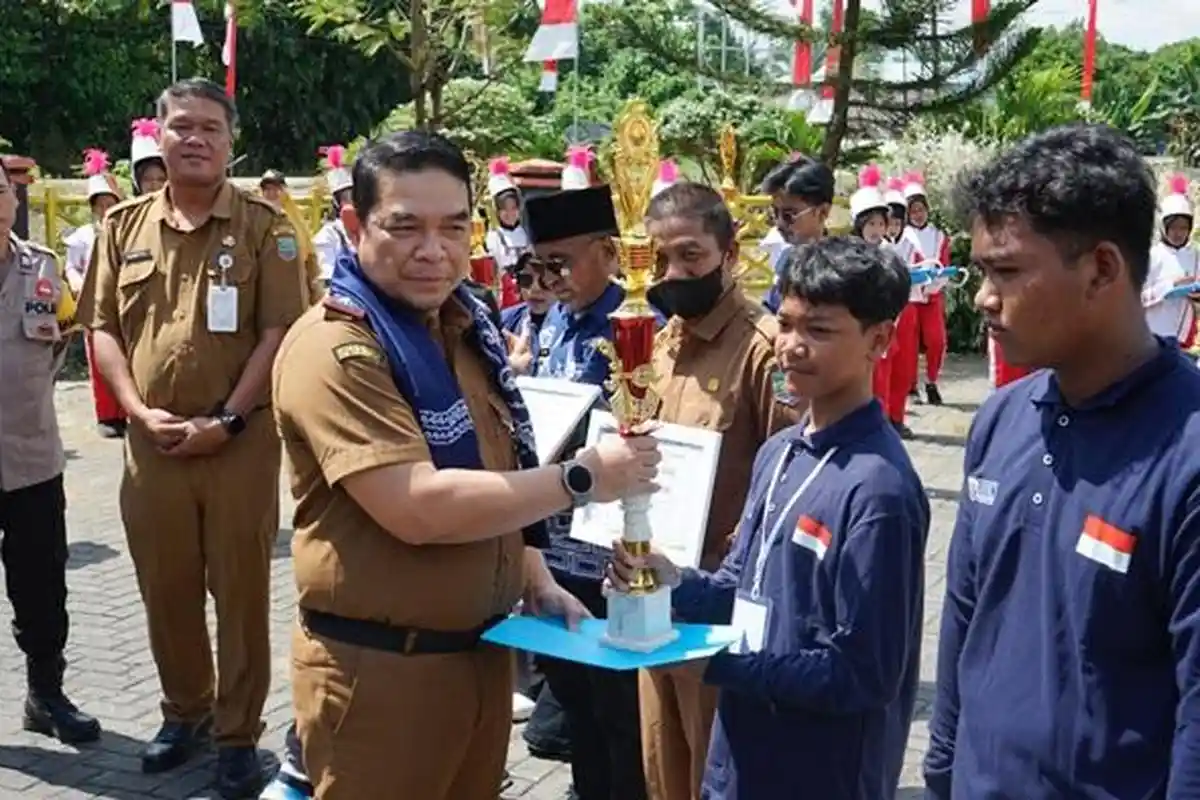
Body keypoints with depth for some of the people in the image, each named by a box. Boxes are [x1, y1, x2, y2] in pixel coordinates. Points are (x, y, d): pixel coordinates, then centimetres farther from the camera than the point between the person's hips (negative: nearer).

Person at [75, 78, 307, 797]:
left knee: (241, 590, 5)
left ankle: (239, 736, 19)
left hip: (241, 440, -3)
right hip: (152, 440, 4)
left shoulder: (263, 225, -3)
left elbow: (280, 330, -8)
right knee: (166, 588, 14)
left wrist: (226, 420, -14)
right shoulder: (125, 225, 8)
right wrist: (141, 412, -6)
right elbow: (103, 328, 8)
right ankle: (186, 711, 34)